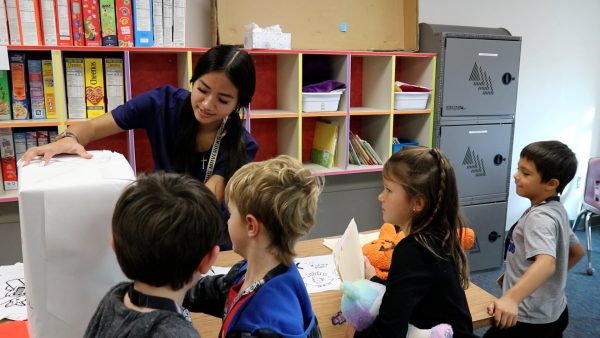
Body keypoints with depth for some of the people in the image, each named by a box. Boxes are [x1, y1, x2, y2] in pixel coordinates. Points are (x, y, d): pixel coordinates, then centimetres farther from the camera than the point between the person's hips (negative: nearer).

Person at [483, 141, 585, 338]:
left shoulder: (539, 218, -25)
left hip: (530, 320, -9)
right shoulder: (557, 210, 4)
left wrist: (511, 298, -56)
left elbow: (546, 263, -42)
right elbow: (577, 252, 17)